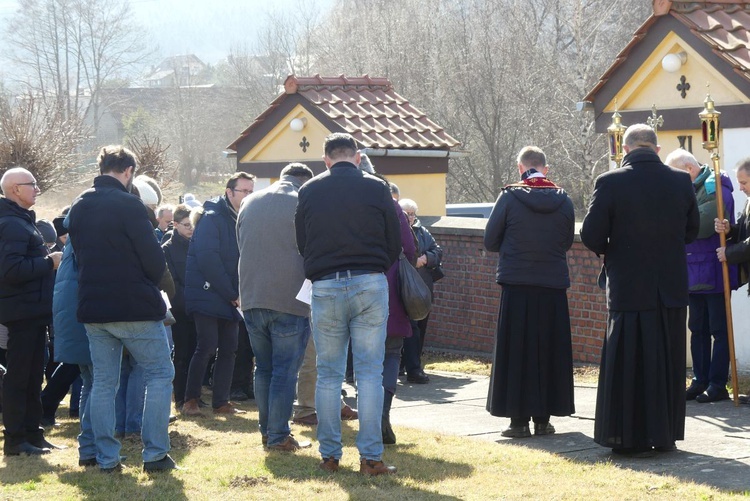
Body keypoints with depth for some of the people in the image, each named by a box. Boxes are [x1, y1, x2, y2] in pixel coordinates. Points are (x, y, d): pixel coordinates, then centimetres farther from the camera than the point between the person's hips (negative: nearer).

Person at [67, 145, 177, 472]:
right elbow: (154, 259, -14)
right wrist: (150, 285, 5)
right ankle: (154, 454, 0)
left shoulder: (78, 208, 8)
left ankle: (106, 458, 9)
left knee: (103, 381, 11)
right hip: (134, 308, -6)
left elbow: (80, 253, 14)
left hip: (93, 308, 6)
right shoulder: (128, 205, -14)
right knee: (160, 373, 5)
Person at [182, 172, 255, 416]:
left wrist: (239, 294, 0)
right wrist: (232, 294, -16)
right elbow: (208, 260, -18)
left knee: (228, 349, 5)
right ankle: (191, 400, -1)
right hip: (208, 294, -7)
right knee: (207, 347, -10)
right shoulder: (212, 219, -11)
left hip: (230, 301, 7)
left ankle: (221, 402, 11)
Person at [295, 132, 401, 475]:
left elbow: (301, 244, 10)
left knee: (328, 374, 9)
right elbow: (395, 244, 6)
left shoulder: (309, 191, 6)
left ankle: (329, 455, 10)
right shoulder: (376, 188, 2)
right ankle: (370, 457, -3)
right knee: (370, 372, 0)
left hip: (325, 288, 1)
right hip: (370, 284, -1)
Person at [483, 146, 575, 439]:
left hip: (517, 286, -2)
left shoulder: (509, 197, -7)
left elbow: (490, 242, -1)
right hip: (553, 286, 2)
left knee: (516, 352, 3)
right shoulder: (563, 200, 1)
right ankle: (543, 419, 11)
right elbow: (567, 242, 11)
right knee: (549, 351, 9)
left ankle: (519, 420, 2)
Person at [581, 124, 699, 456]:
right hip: (672, 289, 3)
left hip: (628, 288, -3)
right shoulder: (682, 182, -1)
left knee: (628, 364, 4)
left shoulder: (610, 183, -11)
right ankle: (665, 434, 18)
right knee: (668, 363, 12)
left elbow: (591, 235, -9)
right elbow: (692, 231, 9)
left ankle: (630, 438, 6)